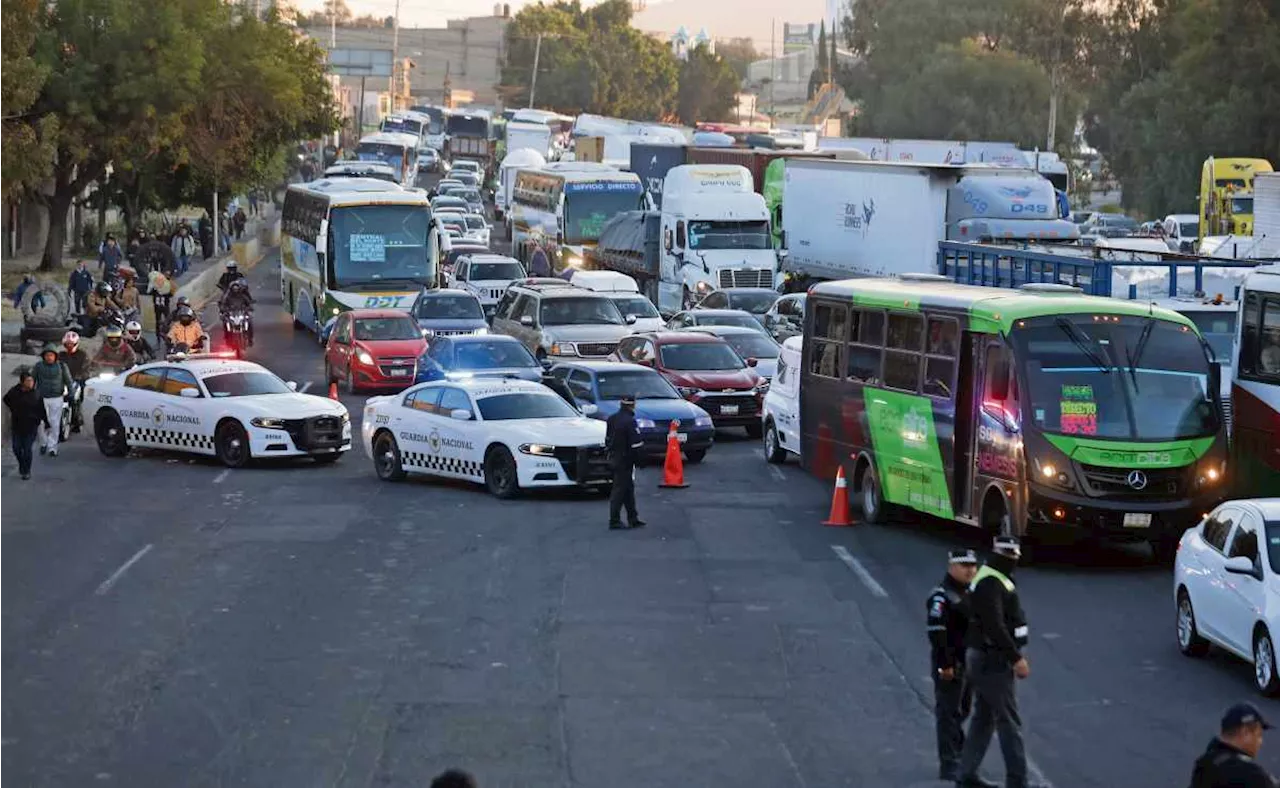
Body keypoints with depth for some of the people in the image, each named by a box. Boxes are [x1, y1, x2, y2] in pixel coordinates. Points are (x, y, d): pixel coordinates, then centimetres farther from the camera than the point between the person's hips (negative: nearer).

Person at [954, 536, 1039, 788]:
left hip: (988, 659, 11)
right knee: (1009, 721, -7)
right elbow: (995, 627, -25)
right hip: (992, 661, -11)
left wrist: (1014, 655, 18)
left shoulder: (997, 579, 15)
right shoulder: (989, 583, -19)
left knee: (984, 717, 15)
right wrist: (1016, 658, -24)